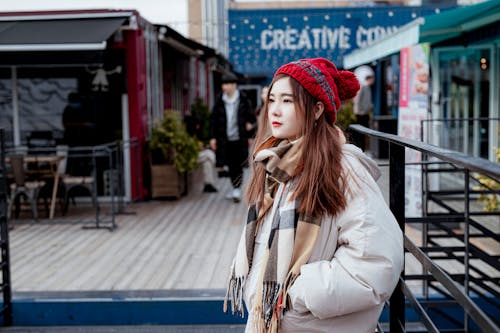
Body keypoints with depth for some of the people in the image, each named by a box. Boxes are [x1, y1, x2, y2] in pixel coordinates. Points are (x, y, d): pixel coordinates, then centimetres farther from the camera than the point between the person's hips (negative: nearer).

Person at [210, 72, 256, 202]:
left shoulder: (243, 100, -4)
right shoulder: (220, 101, 1)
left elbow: (251, 116, 7)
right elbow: (213, 119, 6)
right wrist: (213, 137, 2)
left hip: (239, 138, -3)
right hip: (225, 139, 3)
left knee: (238, 165, -7)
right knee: (231, 165, 11)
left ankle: (237, 189, -9)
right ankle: (235, 188, 24)